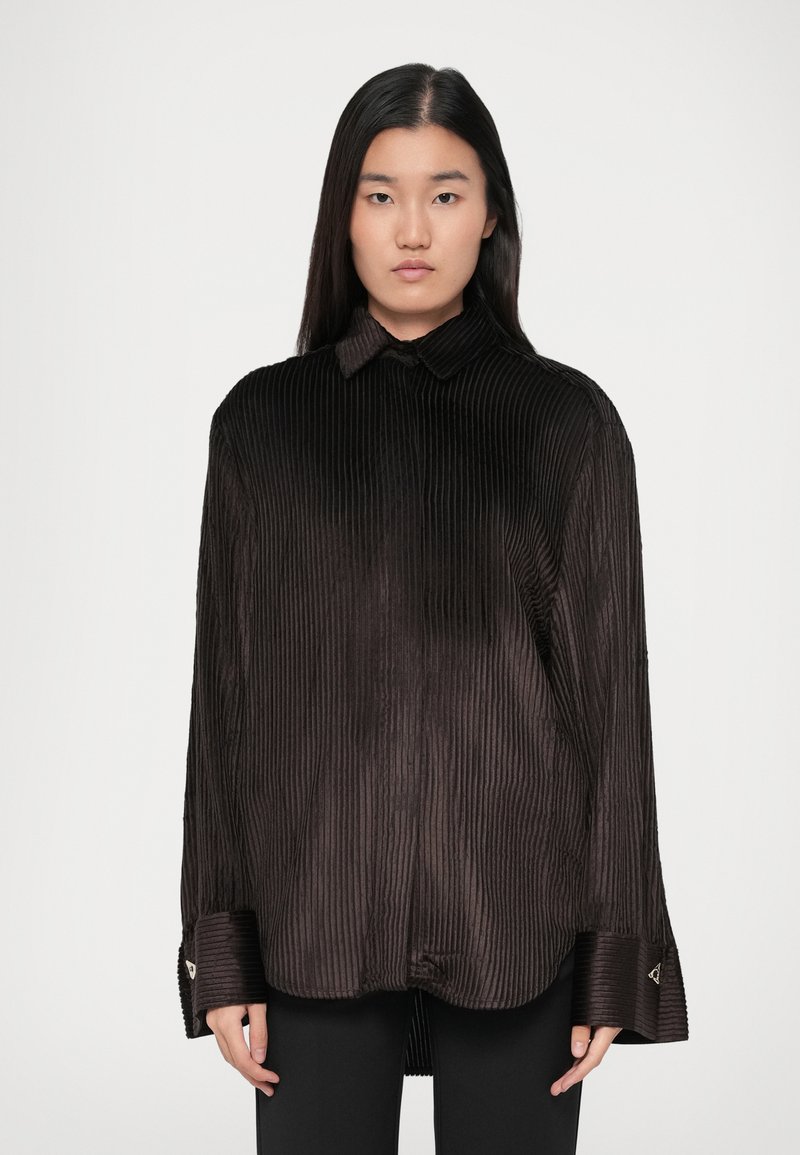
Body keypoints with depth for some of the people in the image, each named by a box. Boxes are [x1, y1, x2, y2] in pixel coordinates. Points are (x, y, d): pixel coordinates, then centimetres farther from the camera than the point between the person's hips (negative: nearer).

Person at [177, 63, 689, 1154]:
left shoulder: (569, 421, 0)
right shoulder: (264, 420, 4)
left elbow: (610, 688, 1)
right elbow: (225, 693, 4)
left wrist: (617, 959, -1)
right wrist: (221, 947, 2)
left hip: (512, 914, -1)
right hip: (316, 914, 1)